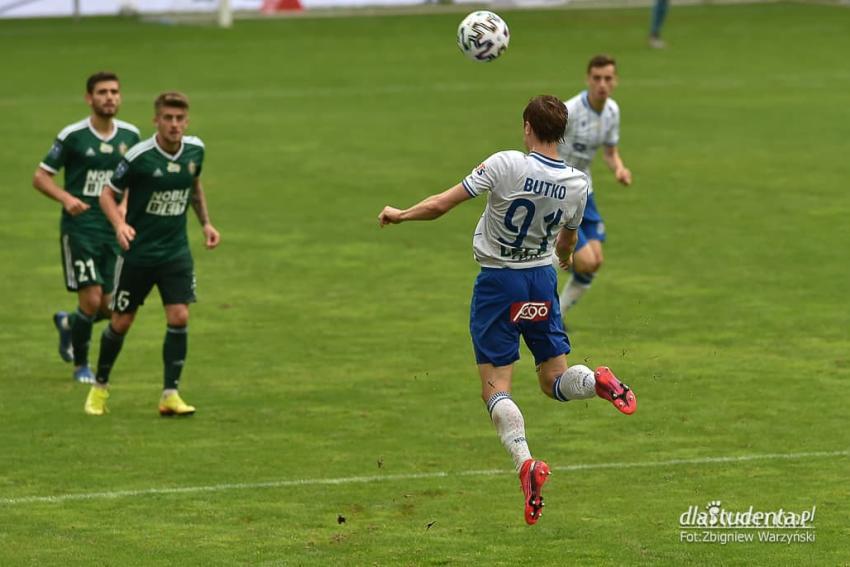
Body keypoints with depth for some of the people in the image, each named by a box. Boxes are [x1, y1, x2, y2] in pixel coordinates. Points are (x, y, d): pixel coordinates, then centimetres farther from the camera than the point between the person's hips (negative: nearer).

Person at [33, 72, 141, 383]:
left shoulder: (130, 135, 5)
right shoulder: (73, 136, -8)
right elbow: (40, 176, -3)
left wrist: (125, 205, 2)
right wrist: (66, 198, -20)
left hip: (114, 229, 4)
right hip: (80, 228, -4)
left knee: (112, 306, 1)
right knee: (91, 298, -12)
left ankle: (68, 323, 35)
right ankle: (81, 365, 11)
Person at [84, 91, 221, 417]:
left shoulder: (195, 150, -3)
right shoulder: (139, 157, -18)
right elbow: (108, 194, -9)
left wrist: (205, 222, 11)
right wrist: (119, 224, -26)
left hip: (176, 252, 3)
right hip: (138, 252, -3)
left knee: (179, 317, -11)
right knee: (121, 322, 6)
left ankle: (170, 394, -3)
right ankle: (100, 387, 28)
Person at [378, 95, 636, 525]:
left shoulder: (506, 164, -17)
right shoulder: (577, 183, -4)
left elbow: (440, 206, -16)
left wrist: (399, 215, 3)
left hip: (498, 281, -4)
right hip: (543, 281, 4)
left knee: (495, 388, -1)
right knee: (554, 382, 14)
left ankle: (525, 462, -24)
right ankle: (597, 381, -19)